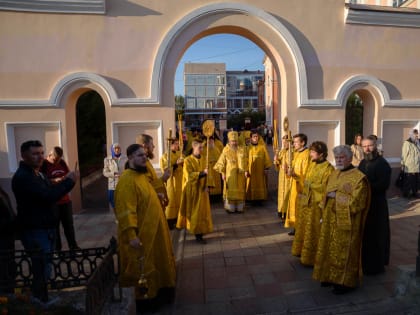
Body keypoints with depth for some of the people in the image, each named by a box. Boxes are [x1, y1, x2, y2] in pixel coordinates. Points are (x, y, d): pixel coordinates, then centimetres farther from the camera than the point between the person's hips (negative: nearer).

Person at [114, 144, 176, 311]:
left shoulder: (142, 175, 9)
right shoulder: (127, 179, -22)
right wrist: (132, 235, -30)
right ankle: (144, 297, 23)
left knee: (154, 261, 22)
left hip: (152, 229, 10)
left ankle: (156, 289, 39)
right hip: (141, 232, -10)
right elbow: (126, 210, -28)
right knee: (143, 266, 6)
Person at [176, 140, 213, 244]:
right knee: (193, 211, 0)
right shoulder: (188, 161, -12)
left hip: (202, 189, 6)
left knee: (202, 211, 9)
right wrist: (202, 173, -29)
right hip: (192, 190, -6)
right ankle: (197, 233, 8)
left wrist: (206, 186, 0)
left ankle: (199, 233, 21)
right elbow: (189, 176, -20)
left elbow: (205, 174, 12)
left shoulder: (203, 159, 6)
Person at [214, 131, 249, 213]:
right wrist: (222, 173, -5)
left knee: (240, 190, 7)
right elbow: (221, 162, -2)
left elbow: (246, 161, 4)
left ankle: (239, 207, 17)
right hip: (229, 174, -2)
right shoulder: (226, 150, -4)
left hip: (240, 174, 2)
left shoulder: (242, 149, 2)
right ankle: (230, 208, 11)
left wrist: (246, 171, -3)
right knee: (230, 190, 1)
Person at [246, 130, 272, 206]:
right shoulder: (248, 147, -3)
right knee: (252, 185, 5)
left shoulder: (262, 146, 0)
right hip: (251, 170, -1)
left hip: (260, 170, 1)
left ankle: (260, 199, 16)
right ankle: (252, 199, 15)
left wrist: (266, 168, -4)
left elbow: (266, 157, 1)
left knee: (260, 185, 7)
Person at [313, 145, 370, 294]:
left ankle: (346, 282, 20)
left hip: (347, 223, -7)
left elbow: (355, 202, -19)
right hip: (331, 221, 7)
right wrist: (324, 214, 10)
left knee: (345, 252, 5)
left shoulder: (358, 177, -14)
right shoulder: (333, 174, 9)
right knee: (331, 249, 15)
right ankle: (331, 276, 30)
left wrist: (336, 195, -16)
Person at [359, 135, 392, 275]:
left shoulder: (382, 163, -13)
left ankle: (375, 265, 15)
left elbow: (383, 184, -23)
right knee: (364, 234, 15)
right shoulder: (363, 162, 12)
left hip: (376, 205, -8)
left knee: (375, 236, 2)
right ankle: (364, 261, 28)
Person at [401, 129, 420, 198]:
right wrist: (403, 165, -12)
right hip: (409, 167, -8)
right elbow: (404, 155, -13)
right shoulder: (407, 143, -13)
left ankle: (414, 193, 28)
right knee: (408, 182, 1)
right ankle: (405, 194, 13)